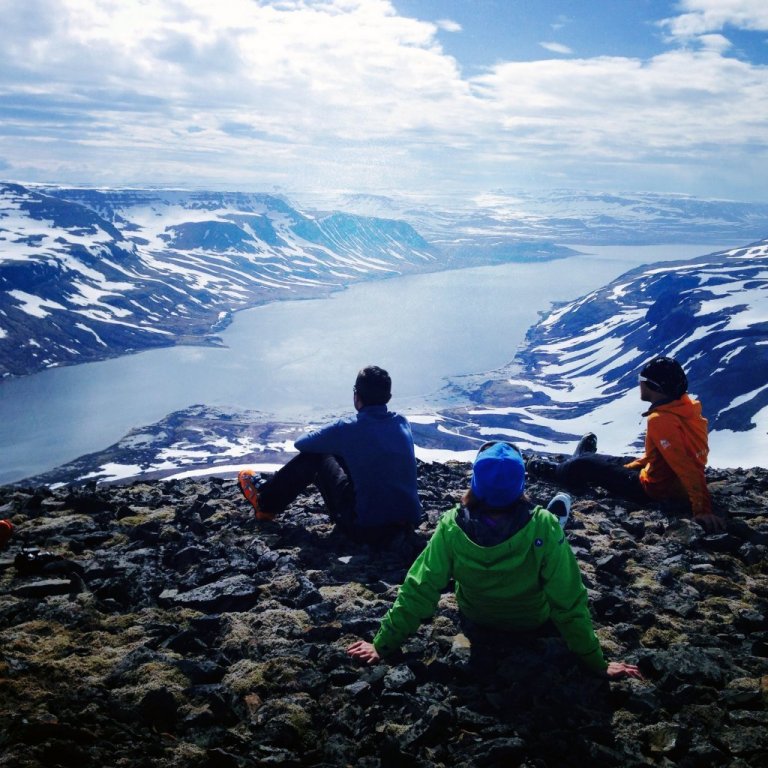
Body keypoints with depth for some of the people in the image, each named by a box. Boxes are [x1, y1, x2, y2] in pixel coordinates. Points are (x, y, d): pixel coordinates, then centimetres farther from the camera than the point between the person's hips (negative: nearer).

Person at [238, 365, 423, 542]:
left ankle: (265, 503, 31)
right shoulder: (403, 423, 2)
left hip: (368, 529, -6)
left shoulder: (349, 428, -14)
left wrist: (326, 440, 25)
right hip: (409, 521, 6)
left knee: (314, 455, 13)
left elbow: (301, 443, 3)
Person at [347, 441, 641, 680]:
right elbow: (569, 601, -33)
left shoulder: (452, 527, -35)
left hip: (476, 619, 1)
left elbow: (418, 591, -28)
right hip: (532, 622, -1)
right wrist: (598, 663, -18)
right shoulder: (544, 527, -38)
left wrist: (383, 644, -15)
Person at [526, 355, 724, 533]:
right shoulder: (683, 406, -2)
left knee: (584, 466, 11)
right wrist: (630, 466, 16)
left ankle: (550, 470, 39)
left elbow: (687, 467, -35)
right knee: (615, 463, 30)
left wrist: (703, 509, -35)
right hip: (676, 487, 7)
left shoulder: (660, 420, -31)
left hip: (654, 490, -7)